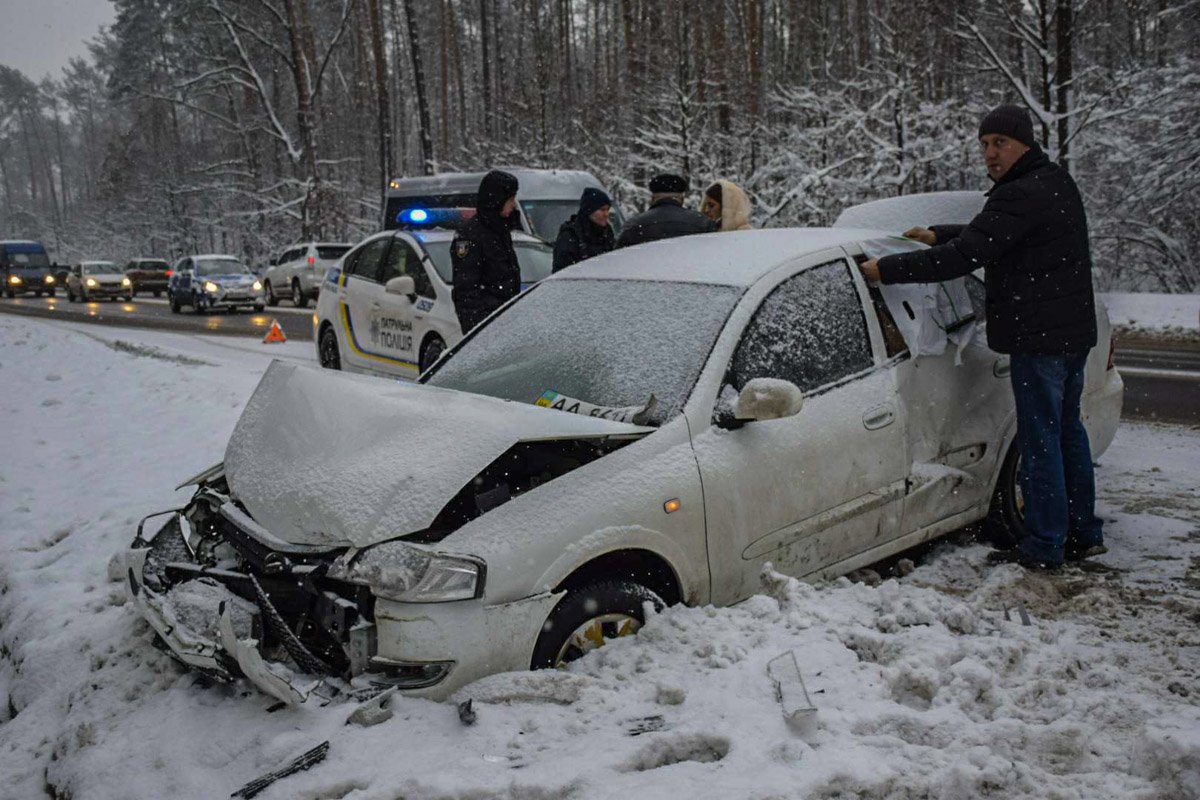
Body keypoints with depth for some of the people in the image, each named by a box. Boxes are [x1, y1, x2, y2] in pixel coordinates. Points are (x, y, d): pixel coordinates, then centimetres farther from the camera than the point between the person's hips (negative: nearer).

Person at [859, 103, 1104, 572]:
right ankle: (1084, 534, 27)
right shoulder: (1055, 184, 15)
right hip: (1072, 330, 10)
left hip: (1040, 337, -10)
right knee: (1067, 431, 17)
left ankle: (1043, 547, 5)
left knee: (1040, 441, -3)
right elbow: (986, 236, 26)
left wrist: (888, 269, -20)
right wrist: (938, 235, 17)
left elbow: (965, 256, -25)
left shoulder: (1024, 195, -19)